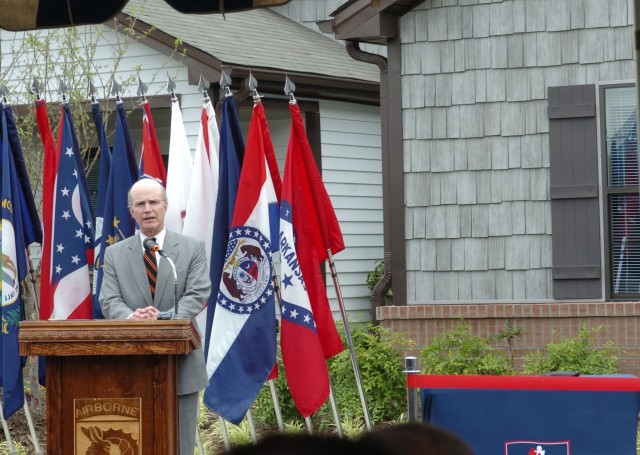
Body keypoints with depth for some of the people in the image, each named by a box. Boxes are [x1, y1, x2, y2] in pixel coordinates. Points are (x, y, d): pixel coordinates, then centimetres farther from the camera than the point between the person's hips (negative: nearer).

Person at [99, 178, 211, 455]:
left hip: (181, 366, -1)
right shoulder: (114, 254, 10)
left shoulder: (192, 249, 6)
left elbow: (198, 296, -5)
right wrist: (131, 317, -23)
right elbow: (109, 302, 0)